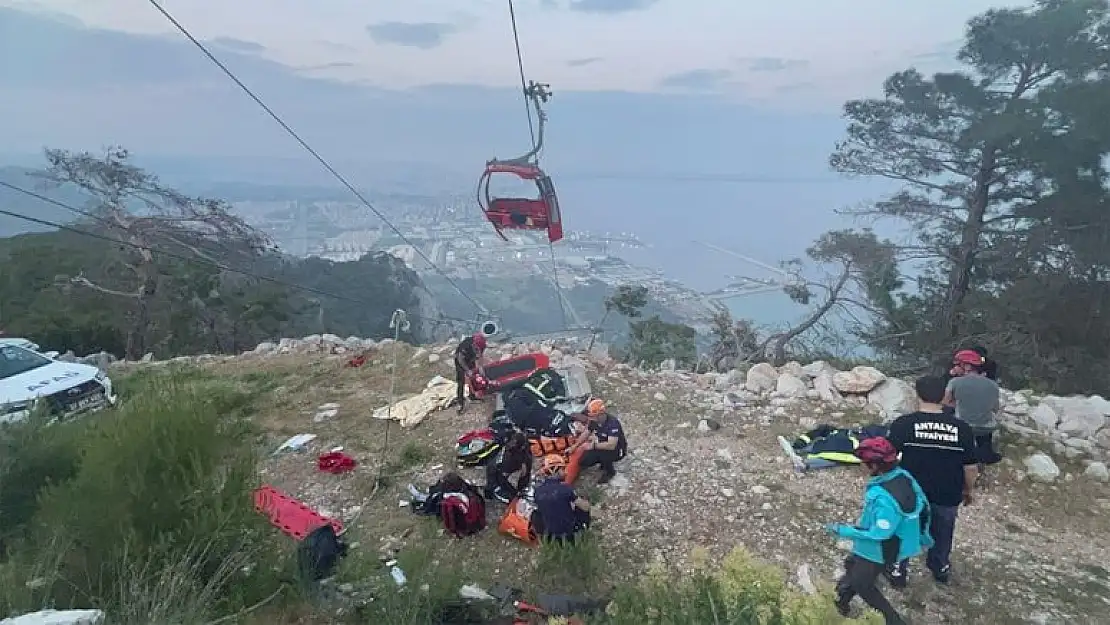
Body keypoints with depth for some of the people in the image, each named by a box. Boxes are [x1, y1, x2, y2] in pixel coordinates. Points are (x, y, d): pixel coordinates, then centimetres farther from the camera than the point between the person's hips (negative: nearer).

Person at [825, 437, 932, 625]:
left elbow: (879, 534, -31)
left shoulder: (885, 498, -39)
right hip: (897, 541, 9)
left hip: (880, 551, -9)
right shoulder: (903, 475, -13)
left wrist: (844, 531, -21)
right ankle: (841, 602, 49)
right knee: (852, 565, 28)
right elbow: (922, 506, 2)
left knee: (863, 585, 17)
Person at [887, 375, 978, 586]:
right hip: (947, 496, 2)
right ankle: (940, 569, 47)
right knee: (942, 535, 27)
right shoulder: (962, 428, -10)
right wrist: (967, 491, 13)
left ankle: (898, 572, 33)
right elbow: (971, 467, -4)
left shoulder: (903, 424, -16)